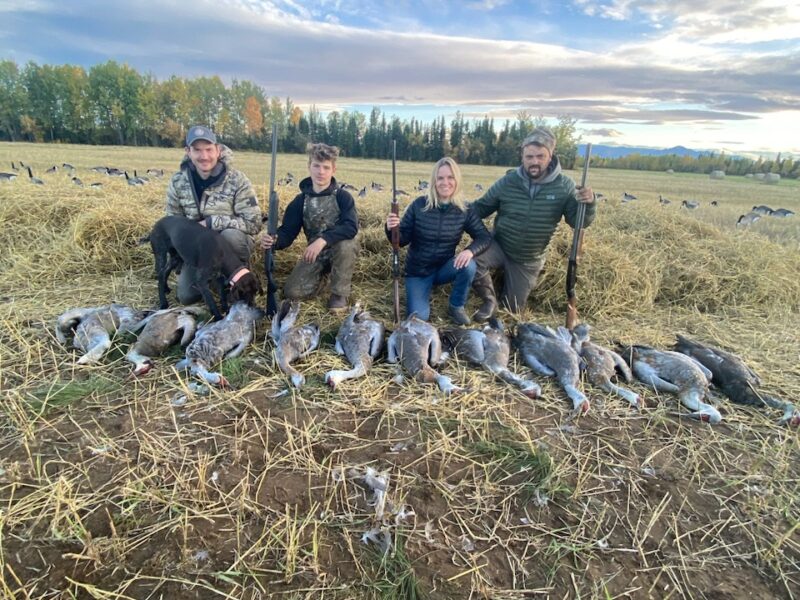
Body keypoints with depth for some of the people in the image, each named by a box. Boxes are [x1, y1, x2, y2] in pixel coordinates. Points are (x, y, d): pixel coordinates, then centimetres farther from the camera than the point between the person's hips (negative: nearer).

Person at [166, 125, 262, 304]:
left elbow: (254, 223, -25)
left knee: (229, 234, -38)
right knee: (186, 296, -5)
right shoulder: (178, 182, -8)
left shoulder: (237, 180, -20)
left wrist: (211, 222, -28)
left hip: (233, 243, -3)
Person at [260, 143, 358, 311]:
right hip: (315, 253, 2)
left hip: (339, 250, -2)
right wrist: (274, 240, -30)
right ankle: (322, 273, 16)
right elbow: (288, 231, -6)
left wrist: (323, 240, -40)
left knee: (346, 244, -38)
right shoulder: (300, 200, -3)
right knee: (292, 292, -15)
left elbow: (351, 227, -27)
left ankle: (340, 293, -15)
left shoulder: (343, 196, -13)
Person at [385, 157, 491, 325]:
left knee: (469, 266, -29)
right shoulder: (419, 205, -13)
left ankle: (456, 307, -2)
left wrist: (470, 250, -30)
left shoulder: (464, 211, -8)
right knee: (419, 316, -17)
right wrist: (392, 230, -34)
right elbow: (402, 240, -11)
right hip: (418, 270, -1)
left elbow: (485, 237, -8)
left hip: (445, 268, 2)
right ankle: (424, 290, 19)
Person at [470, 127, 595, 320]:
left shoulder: (564, 186, -12)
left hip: (528, 260, 1)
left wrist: (588, 204, -32)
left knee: (513, 308, 9)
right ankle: (490, 300, -4)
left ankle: (508, 278, 43)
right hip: (498, 246, 0)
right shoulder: (507, 182, -11)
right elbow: (481, 207, -1)